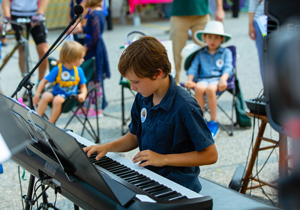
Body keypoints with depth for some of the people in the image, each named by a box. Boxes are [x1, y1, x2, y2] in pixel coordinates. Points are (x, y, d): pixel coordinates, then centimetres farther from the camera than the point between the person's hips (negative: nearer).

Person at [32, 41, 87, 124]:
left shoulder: (79, 71, 0)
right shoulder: (57, 69, -7)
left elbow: (83, 87, 8)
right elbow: (44, 81, -4)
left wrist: (83, 94, -15)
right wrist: (37, 94, -14)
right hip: (56, 94, 0)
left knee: (58, 99, -33)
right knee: (46, 95, -31)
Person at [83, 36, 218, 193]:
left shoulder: (185, 107, -20)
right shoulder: (142, 99, 5)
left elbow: (210, 155, -16)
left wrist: (163, 159, -17)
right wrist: (107, 147, 1)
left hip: (178, 186, -8)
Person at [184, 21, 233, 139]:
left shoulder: (226, 52, 18)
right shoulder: (200, 54, 24)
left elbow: (228, 68, 4)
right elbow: (193, 68, 14)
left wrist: (223, 80, -17)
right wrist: (189, 80, -7)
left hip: (218, 79, -2)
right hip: (203, 79, 2)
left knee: (210, 89, -37)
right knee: (198, 88, -35)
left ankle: (213, 122, -25)